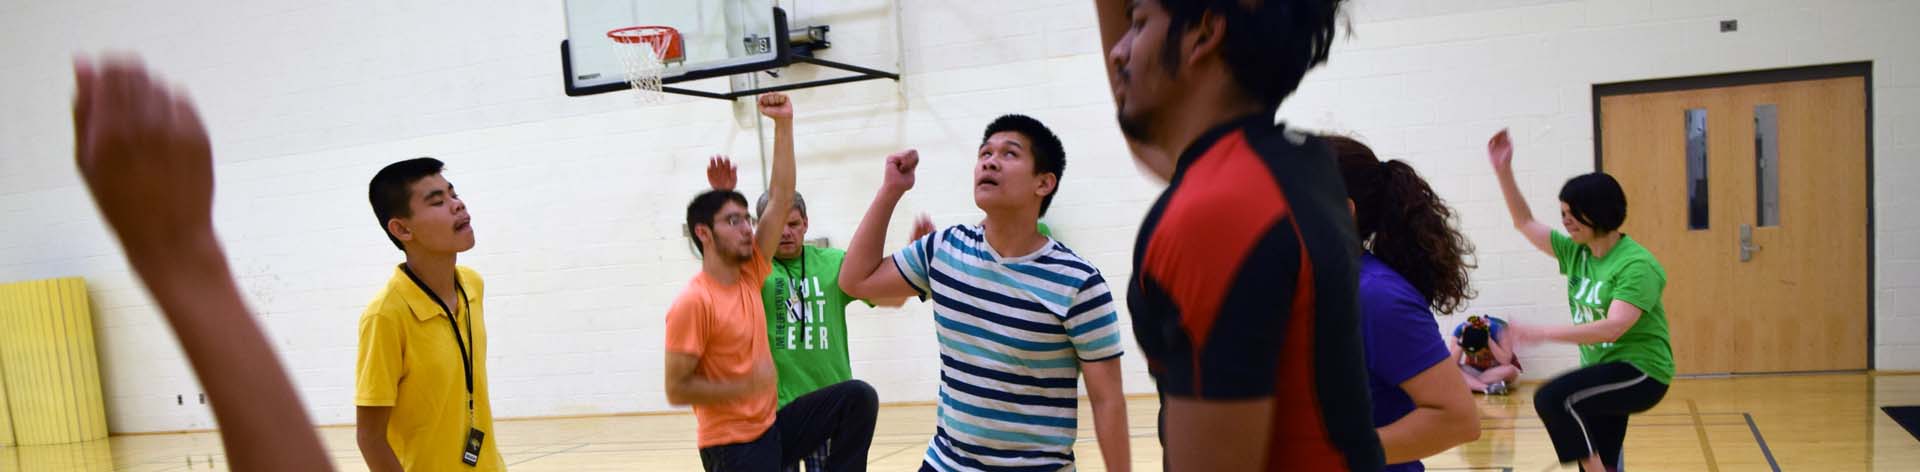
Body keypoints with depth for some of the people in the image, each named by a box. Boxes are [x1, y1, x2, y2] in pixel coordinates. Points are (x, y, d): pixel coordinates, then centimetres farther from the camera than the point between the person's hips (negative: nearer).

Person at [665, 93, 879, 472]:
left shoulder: (750, 275, 3)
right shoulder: (693, 303, -17)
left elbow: (781, 198, 0)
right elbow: (676, 390, -17)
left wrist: (784, 124, -6)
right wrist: (747, 386, -24)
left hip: (772, 426, 7)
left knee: (858, 397, -6)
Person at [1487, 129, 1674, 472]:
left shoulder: (1636, 265, -18)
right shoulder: (1576, 253, 4)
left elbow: (1612, 328, -29)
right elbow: (1525, 223, 11)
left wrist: (1541, 334, -33)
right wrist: (1503, 171, -1)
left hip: (1641, 373, -8)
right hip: (1602, 372, 8)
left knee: (1553, 398, -30)